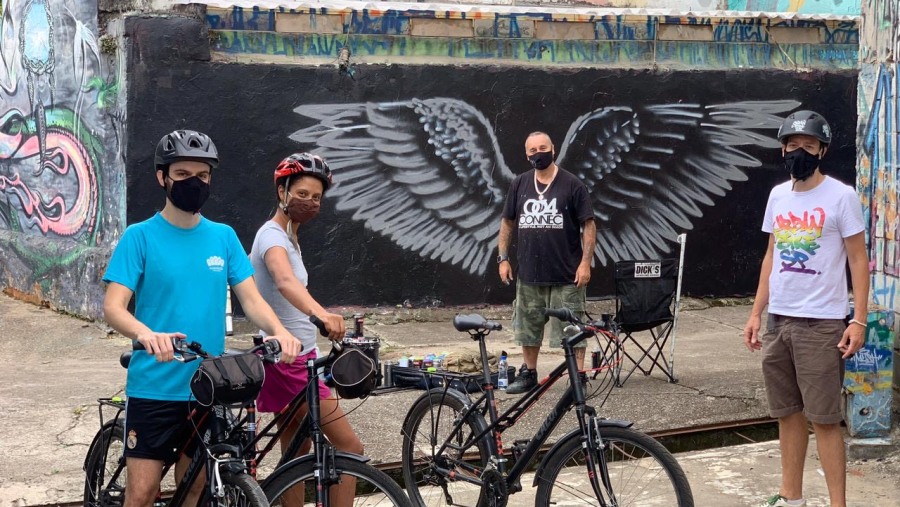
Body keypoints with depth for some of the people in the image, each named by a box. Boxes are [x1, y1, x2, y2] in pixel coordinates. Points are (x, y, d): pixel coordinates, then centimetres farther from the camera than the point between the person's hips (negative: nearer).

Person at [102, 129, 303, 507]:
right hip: (154, 388, -4)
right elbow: (113, 306, -13)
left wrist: (279, 331, -20)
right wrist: (147, 334, -35)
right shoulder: (140, 237, -5)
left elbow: (251, 298, 2)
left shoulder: (224, 237, 7)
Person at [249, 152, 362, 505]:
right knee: (349, 446, -11)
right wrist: (320, 313, -58)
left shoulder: (288, 237, 13)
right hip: (288, 360, -10)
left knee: (296, 455, 13)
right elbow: (285, 280, -41)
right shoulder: (273, 236, -19)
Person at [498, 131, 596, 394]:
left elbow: (588, 225, -4)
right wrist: (503, 258, 6)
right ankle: (528, 374, 27)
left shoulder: (572, 185, -4)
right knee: (528, 327, 14)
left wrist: (585, 262, -12)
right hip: (529, 273, 4)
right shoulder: (519, 185, 8)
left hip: (566, 274, -4)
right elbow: (507, 223, 14)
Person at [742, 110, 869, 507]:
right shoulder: (778, 195, 11)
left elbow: (858, 259, -6)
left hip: (821, 323, -6)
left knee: (823, 418, -5)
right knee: (788, 412, 12)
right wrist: (756, 313, 12)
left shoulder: (840, 196, -6)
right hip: (778, 320, 6)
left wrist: (859, 320, -13)